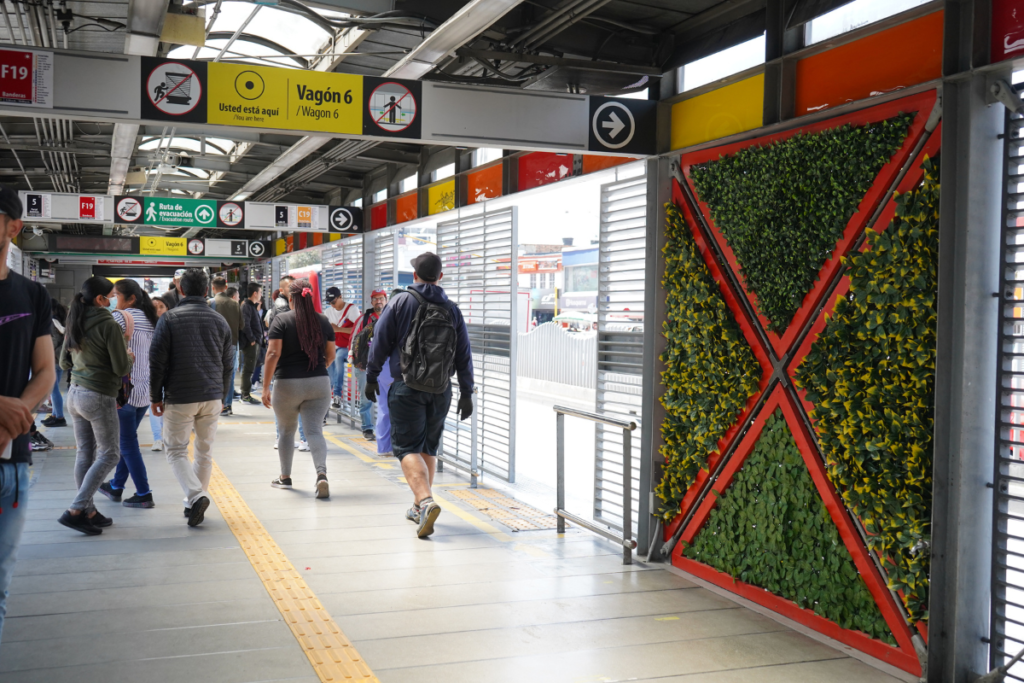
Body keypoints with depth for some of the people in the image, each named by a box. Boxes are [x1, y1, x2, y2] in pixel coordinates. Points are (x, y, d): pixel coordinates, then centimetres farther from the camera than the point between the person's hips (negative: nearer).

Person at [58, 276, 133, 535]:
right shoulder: (108, 325, -15)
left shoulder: (74, 324, 8)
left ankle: (88, 512, 17)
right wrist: (129, 356, 7)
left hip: (75, 394, 8)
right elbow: (122, 368, -12)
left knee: (85, 453, 12)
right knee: (109, 454, 1)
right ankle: (75, 510, -6)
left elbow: (64, 362, 18)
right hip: (99, 397, -8)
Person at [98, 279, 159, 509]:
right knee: (127, 438, 18)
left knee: (127, 442, 0)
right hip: (146, 389, 8)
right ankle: (116, 487, 29)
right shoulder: (149, 319, 11)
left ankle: (144, 494, 0)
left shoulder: (120, 316, -12)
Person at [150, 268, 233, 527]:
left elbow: (157, 360, -7)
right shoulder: (219, 320, 7)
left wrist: (156, 396, 1)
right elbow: (228, 362, 12)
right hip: (212, 398, 4)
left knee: (176, 451, 5)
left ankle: (195, 496, -16)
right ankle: (195, 503, 18)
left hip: (180, 398, -3)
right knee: (205, 451, 13)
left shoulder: (169, 318, -6)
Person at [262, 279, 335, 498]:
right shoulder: (323, 321, 5)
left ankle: (285, 477, 29)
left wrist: (266, 386, -10)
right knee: (315, 430, -1)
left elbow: (273, 353, -12)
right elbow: (331, 355, 10)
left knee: (286, 430, 16)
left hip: (287, 384, -2)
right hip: (319, 384, 2)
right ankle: (321, 473, -23)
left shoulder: (282, 320, -5)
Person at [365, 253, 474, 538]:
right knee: (429, 448, 16)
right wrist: (466, 394, 13)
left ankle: (425, 501, -26)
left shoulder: (401, 302, -2)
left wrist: (371, 378, 9)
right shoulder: (452, 310, 7)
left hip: (407, 388, -4)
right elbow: (464, 356, 8)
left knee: (407, 448, -5)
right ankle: (419, 508, 24)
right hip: (441, 391, 4)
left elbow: (381, 342, -2)